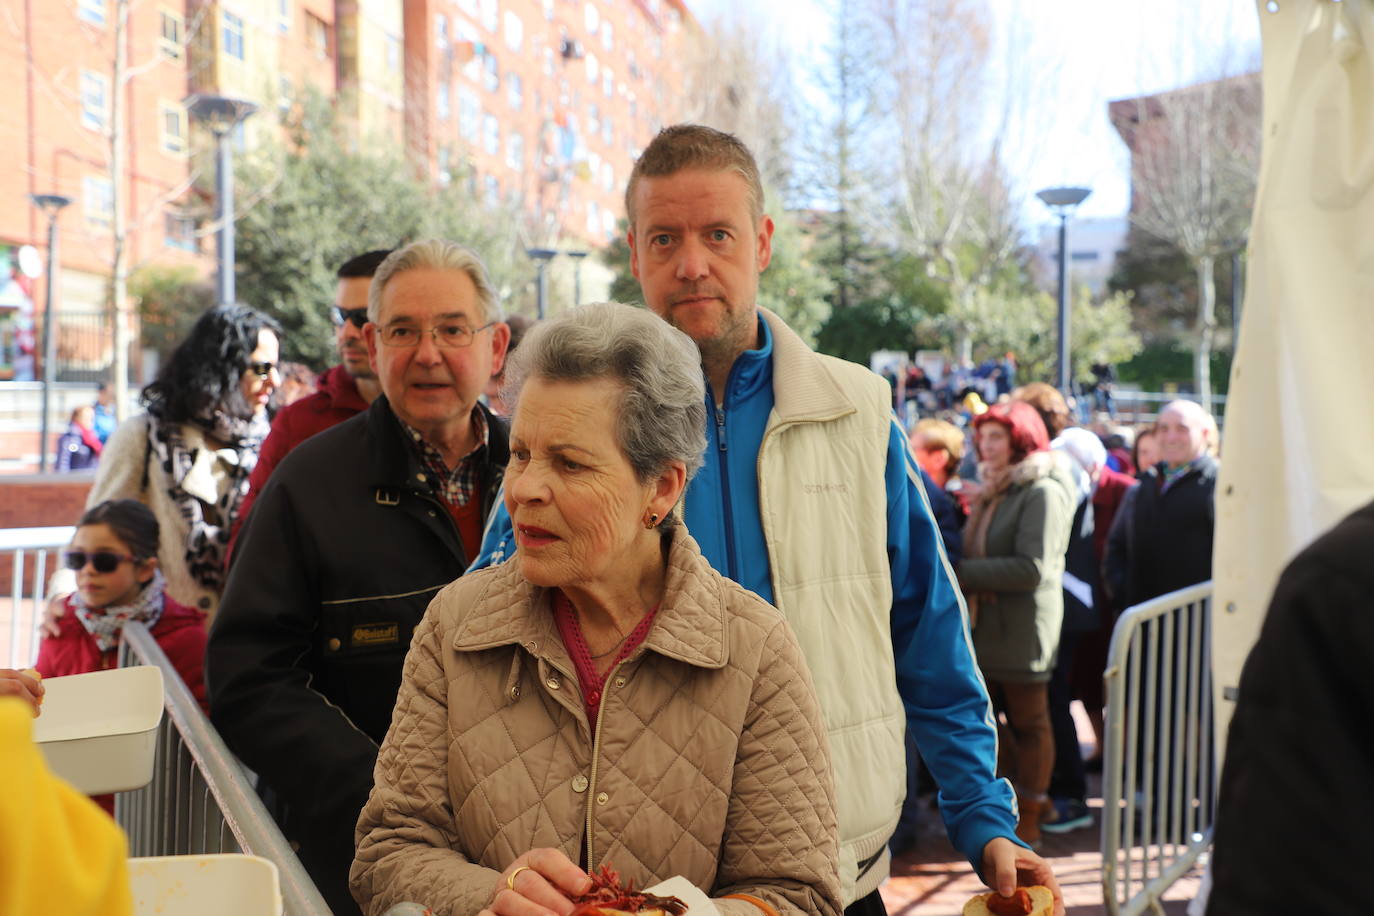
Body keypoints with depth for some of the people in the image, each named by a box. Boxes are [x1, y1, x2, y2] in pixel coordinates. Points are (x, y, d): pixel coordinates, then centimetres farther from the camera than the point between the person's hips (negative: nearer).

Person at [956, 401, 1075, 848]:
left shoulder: (1043, 491, -11)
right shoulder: (991, 490, 16)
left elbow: (1032, 568, -19)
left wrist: (963, 572, -17)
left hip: (1023, 627, -8)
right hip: (984, 625, 8)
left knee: (1029, 724, 5)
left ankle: (1029, 820, 16)